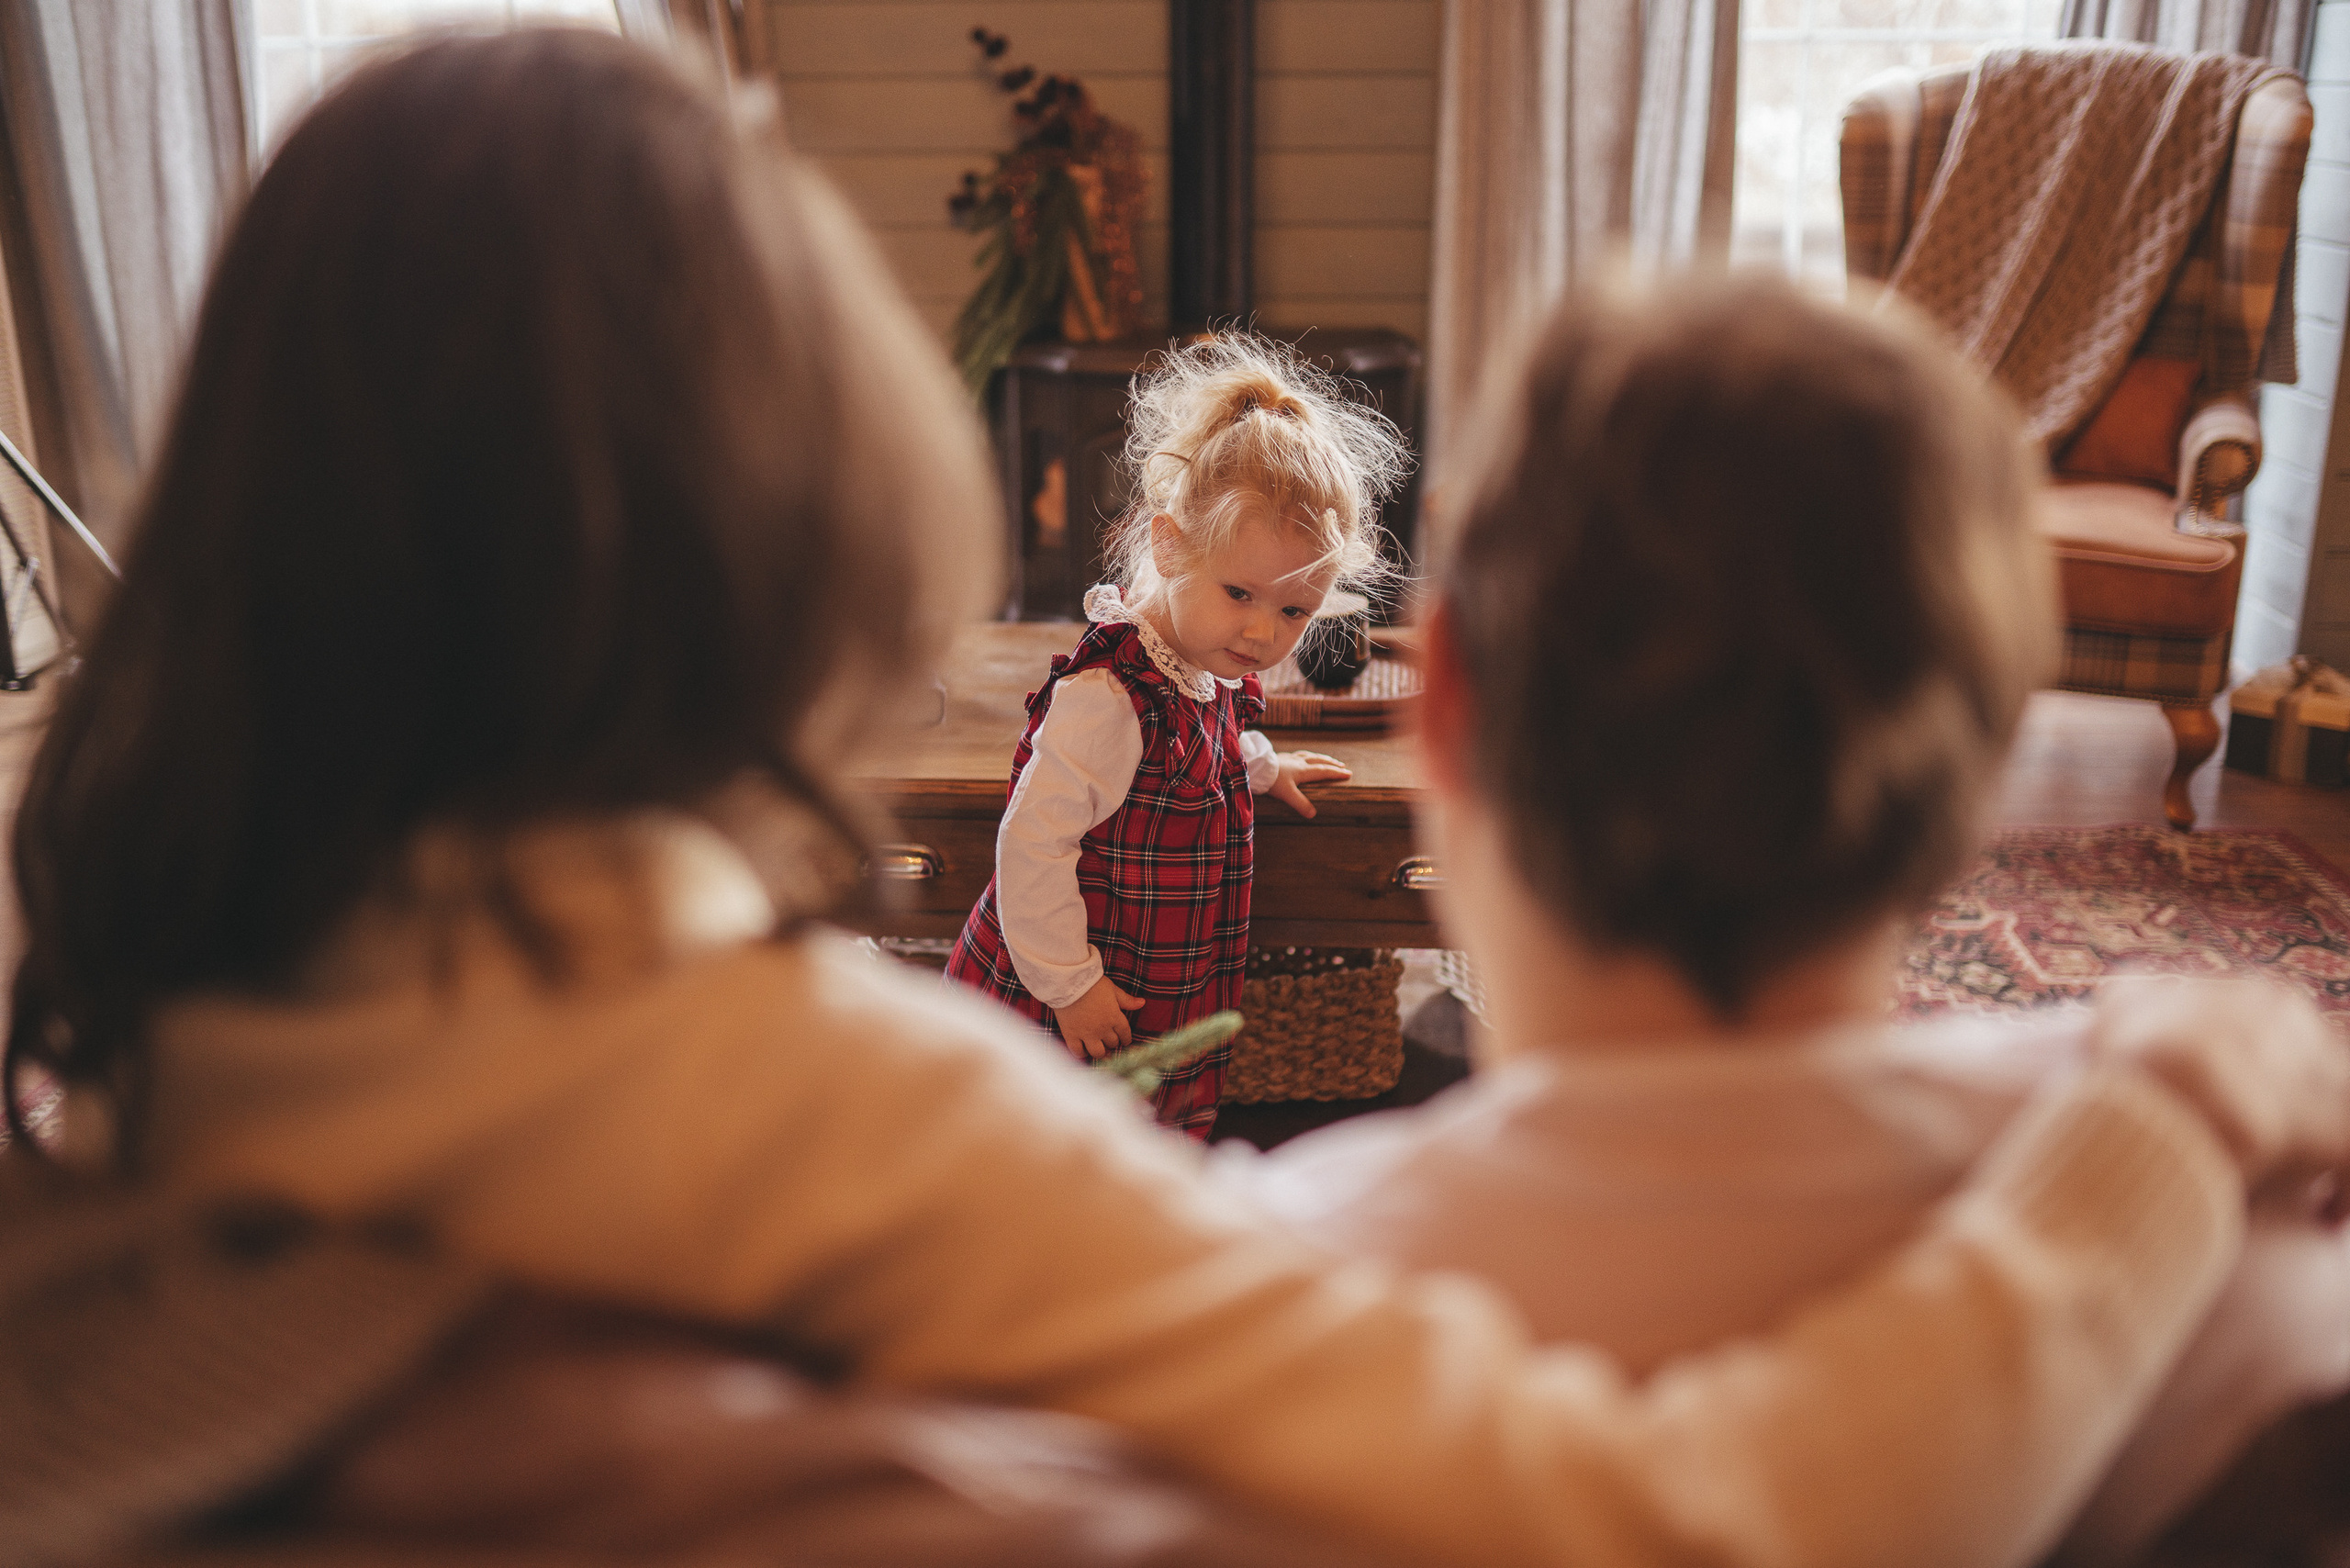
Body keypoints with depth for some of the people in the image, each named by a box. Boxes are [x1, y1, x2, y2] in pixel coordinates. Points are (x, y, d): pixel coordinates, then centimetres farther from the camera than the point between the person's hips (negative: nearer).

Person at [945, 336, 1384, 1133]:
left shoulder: (1207, 667, 0)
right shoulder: (1108, 696, -29)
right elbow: (1032, 843, -27)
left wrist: (1262, 767, 31)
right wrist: (1069, 984, -22)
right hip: (1069, 1019, -9)